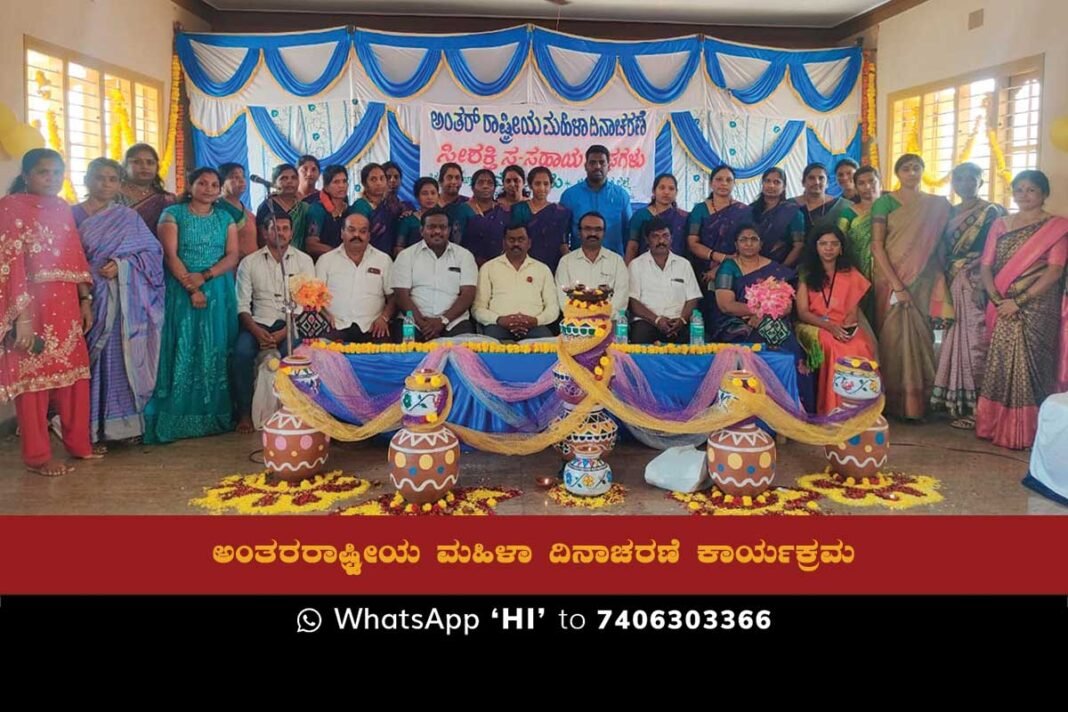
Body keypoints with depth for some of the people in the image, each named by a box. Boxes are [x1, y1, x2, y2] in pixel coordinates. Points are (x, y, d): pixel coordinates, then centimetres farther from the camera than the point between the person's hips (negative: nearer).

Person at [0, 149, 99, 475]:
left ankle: (78, 443, 24)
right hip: (31, 305, -6)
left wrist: (85, 300, 12)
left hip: (66, 303, 7)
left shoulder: (62, 208, 13)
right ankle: (37, 456, 11)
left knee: (74, 373, 10)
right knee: (34, 376, 1)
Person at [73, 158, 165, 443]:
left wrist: (122, 265, -11)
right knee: (89, 362, 0)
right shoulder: (73, 215, 8)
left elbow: (153, 252, 3)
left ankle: (122, 424, 5)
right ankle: (90, 428, 6)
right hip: (87, 299, 0)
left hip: (123, 302, 0)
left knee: (120, 359, 0)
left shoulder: (129, 217, 10)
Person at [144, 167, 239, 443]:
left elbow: (232, 256, 2)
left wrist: (205, 276, -14)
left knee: (215, 352, 2)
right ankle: (180, 419, -2)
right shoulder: (173, 214, 4)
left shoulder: (225, 218, 13)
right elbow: (170, 255, -6)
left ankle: (214, 415, 8)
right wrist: (190, 287, -17)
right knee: (183, 352, -5)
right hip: (182, 291, -3)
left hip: (219, 293, 3)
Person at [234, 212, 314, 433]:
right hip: (259, 323, 1)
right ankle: (244, 413, -15)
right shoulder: (249, 262, 10)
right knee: (242, 351, -28)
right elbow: (242, 305, 3)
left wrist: (283, 333, -15)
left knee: (291, 352, -33)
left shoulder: (304, 261, 7)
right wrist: (258, 332, -16)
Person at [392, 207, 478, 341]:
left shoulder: (464, 255, 10)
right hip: (415, 322, 0)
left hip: (454, 322, 0)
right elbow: (402, 295, 2)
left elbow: (468, 294, 1)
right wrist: (421, 322, -13)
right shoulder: (406, 256, 9)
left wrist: (443, 320, -12)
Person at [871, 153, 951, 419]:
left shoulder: (937, 205, 10)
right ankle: (892, 403, 6)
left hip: (923, 281, 3)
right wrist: (896, 285, -14)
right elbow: (877, 245, -7)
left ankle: (918, 403, 9)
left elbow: (941, 245, 9)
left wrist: (940, 292, -2)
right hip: (892, 279, -2)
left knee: (920, 337, 2)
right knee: (893, 337, -2)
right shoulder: (885, 202, 0)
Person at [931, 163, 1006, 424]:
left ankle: (974, 408, -3)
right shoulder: (950, 213, 17)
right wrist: (944, 283, 4)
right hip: (952, 286, 6)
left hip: (978, 286, -5)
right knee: (955, 341, 5)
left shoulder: (992, 212, 0)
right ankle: (954, 403, 11)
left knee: (973, 342, -7)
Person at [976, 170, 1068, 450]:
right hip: (1002, 307, 3)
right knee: (999, 365, 3)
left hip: (1037, 307, -3)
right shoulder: (1000, 224, 11)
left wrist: (1019, 301, -17)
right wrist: (997, 301, -9)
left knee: (1031, 364, -3)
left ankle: (1028, 431, 7)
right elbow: (985, 266, 5)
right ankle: (997, 426, 12)